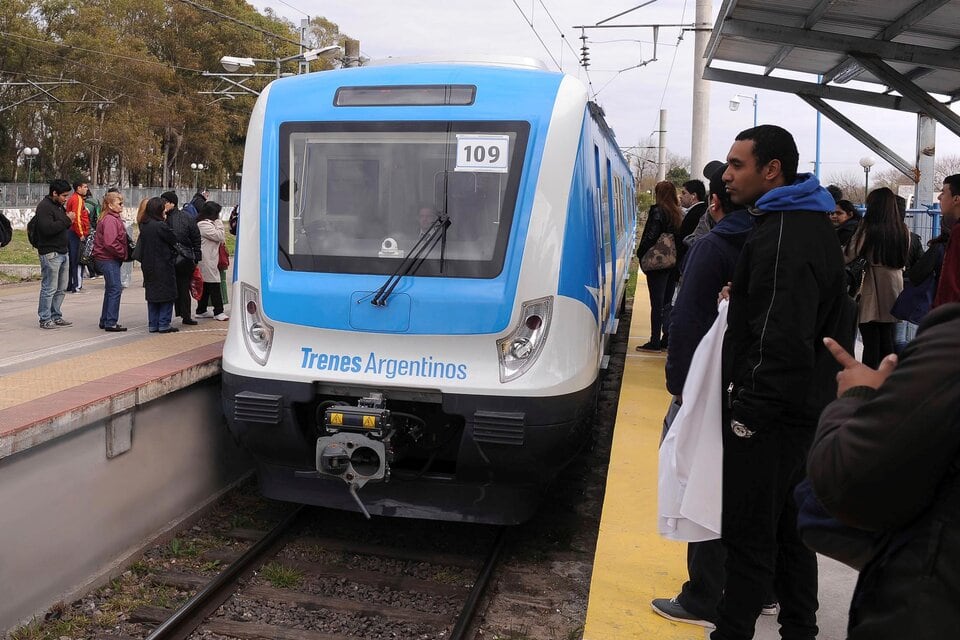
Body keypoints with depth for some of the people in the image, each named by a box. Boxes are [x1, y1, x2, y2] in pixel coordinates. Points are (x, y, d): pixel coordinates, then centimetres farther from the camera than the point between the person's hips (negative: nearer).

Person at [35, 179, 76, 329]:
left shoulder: (59, 206, 18)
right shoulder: (44, 207, -12)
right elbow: (47, 228, -24)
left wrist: (68, 220, 6)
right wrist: (67, 220, -18)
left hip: (62, 252, 9)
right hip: (50, 253, -9)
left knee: (61, 288, 13)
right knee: (49, 288, -5)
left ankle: (56, 316, 22)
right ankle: (45, 319, 2)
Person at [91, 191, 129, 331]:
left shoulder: (114, 218, 16)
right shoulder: (110, 220, -16)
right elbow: (110, 243, -24)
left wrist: (123, 254, 11)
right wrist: (123, 253, -14)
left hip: (111, 259, 11)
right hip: (109, 259, -11)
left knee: (110, 290, 16)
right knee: (115, 289, -9)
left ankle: (105, 320, 24)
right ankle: (111, 322, -7)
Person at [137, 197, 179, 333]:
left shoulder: (143, 226, 5)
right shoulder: (160, 226, -17)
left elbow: (140, 246, 11)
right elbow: (174, 241, -7)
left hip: (148, 266, 7)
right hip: (163, 266, -7)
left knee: (152, 295, 13)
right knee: (167, 295, 2)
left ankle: (153, 325, 16)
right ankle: (164, 324, 2)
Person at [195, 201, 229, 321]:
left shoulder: (207, 223, 18)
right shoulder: (204, 225, -16)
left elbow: (218, 239, 22)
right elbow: (218, 236, -16)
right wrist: (219, 223, -8)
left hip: (209, 260, 11)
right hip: (207, 261, -11)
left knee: (205, 286, 14)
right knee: (214, 285, -9)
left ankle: (201, 311, 21)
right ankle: (218, 312, -8)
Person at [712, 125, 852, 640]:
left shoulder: (783, 236, -20)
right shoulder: (811, 223, 14)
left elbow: (783, 341, -27)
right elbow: (831, 319, 22)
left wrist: (749, 407, -20)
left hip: (767, 413, -11)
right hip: (803, 409, 11)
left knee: (748, 537, -2)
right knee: (788, 530, 20)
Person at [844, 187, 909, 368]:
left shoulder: (868, 228, -12)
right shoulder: (903, 230, 4)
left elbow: (848, 256, -15)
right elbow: (904, 261, 11)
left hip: (872, 292, -5)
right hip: (894, 289, 5)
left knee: (871, 344, 0)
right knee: (887, 341, 11)